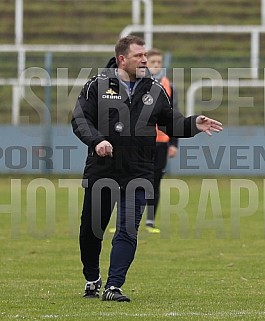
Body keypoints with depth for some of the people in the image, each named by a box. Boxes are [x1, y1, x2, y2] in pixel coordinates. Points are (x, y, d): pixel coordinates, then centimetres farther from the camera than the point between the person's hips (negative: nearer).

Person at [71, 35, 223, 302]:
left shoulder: (155, 90, 8)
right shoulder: (98, 85, -2)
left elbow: (172, 124, 14)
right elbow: (80, 119, -6)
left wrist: (194, 124, -5)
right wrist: (96, 140, -23)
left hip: (138, 174, 1)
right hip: (100, 171, -1)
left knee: (128, 231, -8)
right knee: (91, 229, 8)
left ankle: (113, 286, -5)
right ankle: (92, 279, 30)